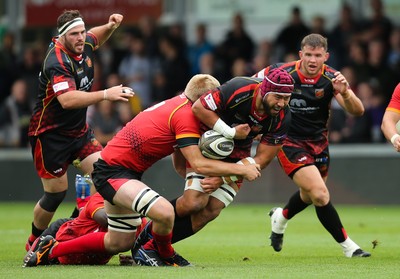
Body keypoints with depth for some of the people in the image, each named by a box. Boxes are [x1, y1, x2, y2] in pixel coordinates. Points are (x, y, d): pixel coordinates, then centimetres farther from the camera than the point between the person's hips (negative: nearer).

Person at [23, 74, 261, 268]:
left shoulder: (176, 106, 11)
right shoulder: (186, 115, -19)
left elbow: (181, 165, 12)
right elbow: (199, 164, -24)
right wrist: (242, 169, -16)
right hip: (113, 171, -11)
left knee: (119, 243, 20)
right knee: (164, 212, -32)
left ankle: (52, 249, 32)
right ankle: (166, 257, -1)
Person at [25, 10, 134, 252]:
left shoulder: (86, 45, -2)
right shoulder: (57, 61, -27)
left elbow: (96, 38, 26)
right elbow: (67, 99, -43)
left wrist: (110, 26, 4)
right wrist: (106, 94, -49)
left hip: (79, 130, 7)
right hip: (50, 134, -7)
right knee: (56, 194, 1)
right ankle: (34, 243, 23)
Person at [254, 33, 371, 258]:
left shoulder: (331, 78, -14)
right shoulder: (282, 73, -20)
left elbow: (357, 111, -22)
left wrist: (344, 92, -42)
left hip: (318, 142, 5)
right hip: (289, 142, -5)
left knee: (310, 195, 23)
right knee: (320, 194, -19)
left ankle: (281, 217, 55)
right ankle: (347, 246, -5)